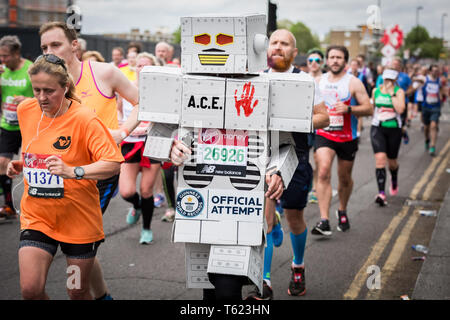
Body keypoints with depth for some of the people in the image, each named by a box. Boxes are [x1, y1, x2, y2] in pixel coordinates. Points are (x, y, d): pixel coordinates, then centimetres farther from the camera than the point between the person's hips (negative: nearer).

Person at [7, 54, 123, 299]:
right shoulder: (25, 110, 1)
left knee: (78, 292, 8)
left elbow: (113, 164, -23)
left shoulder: (84, 119, -16)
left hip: (79, 220, -3)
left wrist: (73, 171, -36)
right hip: (36, 216, 4)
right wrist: (20, 164, 3)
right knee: (30, 289, -9)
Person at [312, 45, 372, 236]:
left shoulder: (353, 83, -4)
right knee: (323, 172, -19)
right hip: (324, 135, 1)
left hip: (347, 137, -1)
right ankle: (324, 221, -22)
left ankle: (342, 211, 40)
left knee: (344, 178, 12)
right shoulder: (319, 81, 7)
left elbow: (368, 109, -9)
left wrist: (348, 109, -23)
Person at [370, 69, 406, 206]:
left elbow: (400, 109, -20)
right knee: (380, 158, -17)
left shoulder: (399, 91, -4)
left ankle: (394, 181, 48)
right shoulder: (376, 90, 5)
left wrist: (391, 93, -18)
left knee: (391, 161, 12)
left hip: (394, 129, -1)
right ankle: (381, 193, -21)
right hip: (377, 128, 1)